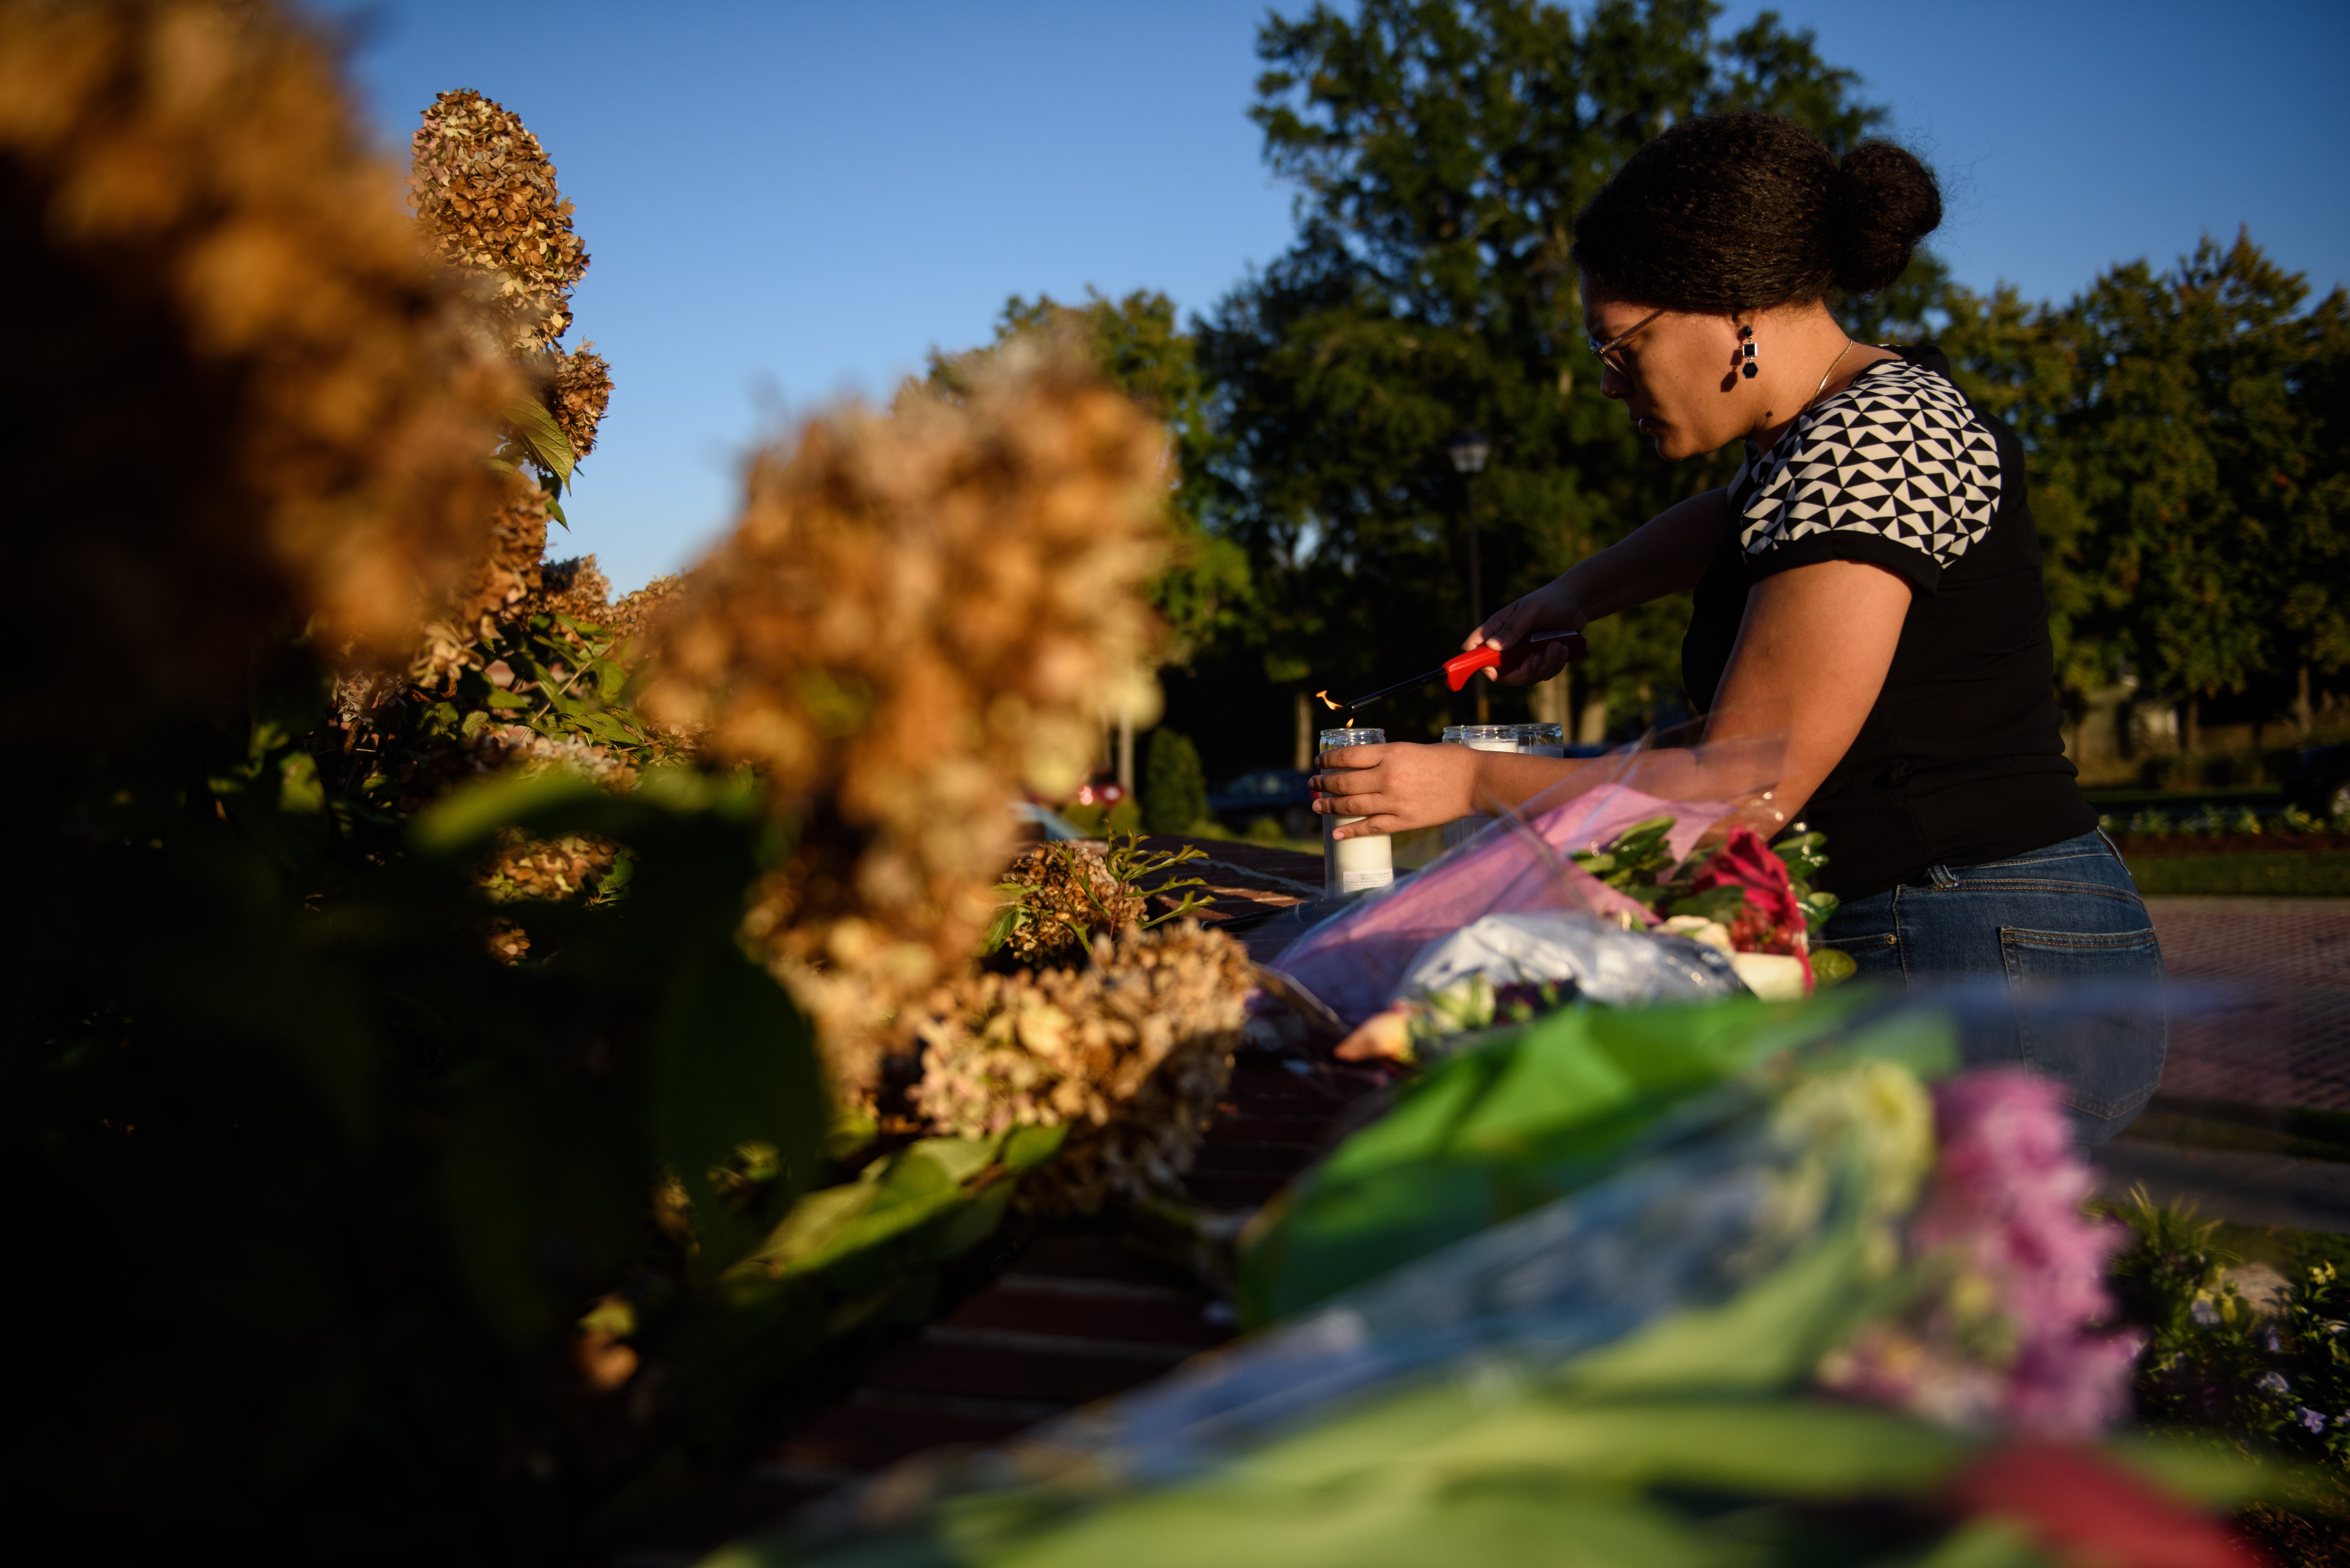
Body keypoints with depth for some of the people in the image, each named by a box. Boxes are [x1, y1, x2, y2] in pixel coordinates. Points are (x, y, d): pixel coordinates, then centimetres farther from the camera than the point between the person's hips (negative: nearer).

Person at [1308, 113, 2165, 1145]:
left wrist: (1471, 781, -8)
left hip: (1988, 974, -10)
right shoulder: (1854, 415, 15)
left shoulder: (1873, 440, -16)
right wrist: (1579, 593, 28)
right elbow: (1742, 520, 42)